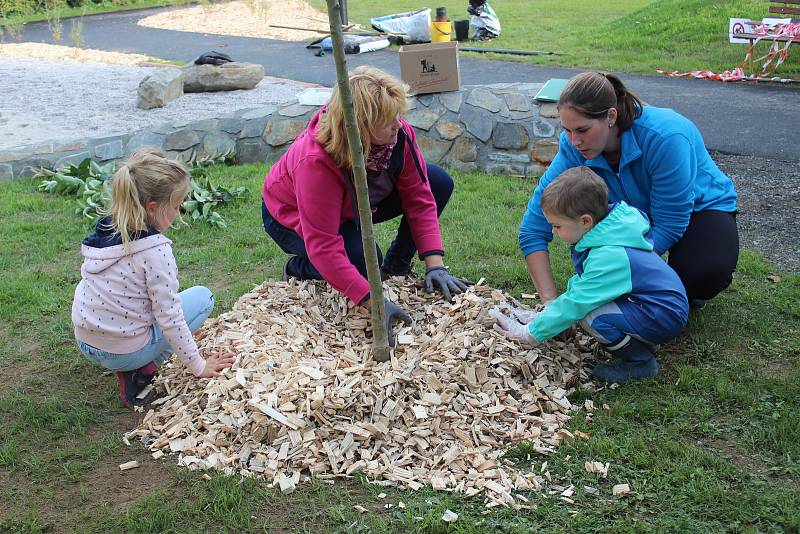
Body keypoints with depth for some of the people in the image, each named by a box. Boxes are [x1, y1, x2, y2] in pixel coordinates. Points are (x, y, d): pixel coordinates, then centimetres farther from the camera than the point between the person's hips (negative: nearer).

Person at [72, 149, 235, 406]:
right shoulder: (155, 250, -23)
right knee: (202, 296, 5)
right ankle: (142, 371, -2)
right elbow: (169, 318, -19)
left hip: (85, 343, 7)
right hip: (123, 352, -7)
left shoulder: (104, 229, -1)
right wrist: (198, 366, -7)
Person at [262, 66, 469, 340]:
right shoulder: (315, 162, -42)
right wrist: (373, 302, -47)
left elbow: (419, 199, -18)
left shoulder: (399, 132, -26)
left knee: (439, 182, -10)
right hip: (292, 217, -6)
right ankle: (298, 269, -1)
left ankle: (396, 265, 6)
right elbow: (324, 248, -42)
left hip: (358, 204, 6)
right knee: (364, 261, -33)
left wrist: (435, 264, -27)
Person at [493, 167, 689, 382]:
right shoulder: (607, 235, 2)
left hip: (666, 317, -10)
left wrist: (529, 333, -16)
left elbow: (576, 304, -25)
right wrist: (547, 313, 10)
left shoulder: (608, 257, -28)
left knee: (592, 317, -26)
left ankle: (641, 361, -6)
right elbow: (582, 283, 15)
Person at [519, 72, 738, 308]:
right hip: (639, 214, 4)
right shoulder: (574, 148, -24)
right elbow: (532, 229, -24)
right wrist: (551, 302, -32)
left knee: (702, 273, -34)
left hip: (700, 208, -4)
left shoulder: (665, 137, -36)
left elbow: (668, 224, -30)